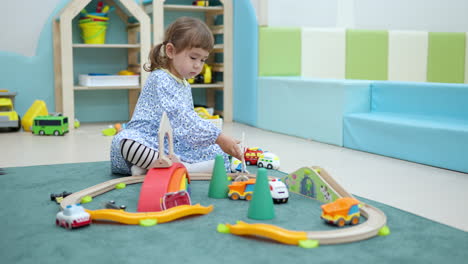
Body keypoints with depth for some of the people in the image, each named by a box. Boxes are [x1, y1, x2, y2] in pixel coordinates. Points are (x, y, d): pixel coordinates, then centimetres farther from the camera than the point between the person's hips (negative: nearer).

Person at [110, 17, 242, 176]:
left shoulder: (185, 86, 17)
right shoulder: (160, 79, -11)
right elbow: (179, 116, -24)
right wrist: (218, 137, -30)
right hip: (147, 142, -8)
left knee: (220, 155, -11)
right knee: (125, 140, -39)